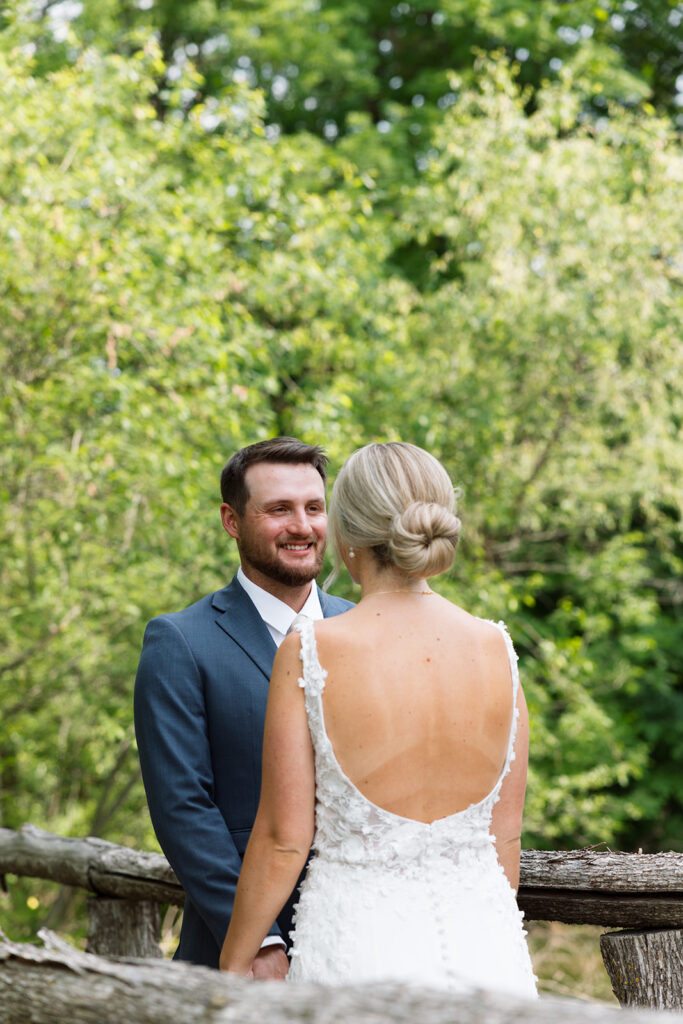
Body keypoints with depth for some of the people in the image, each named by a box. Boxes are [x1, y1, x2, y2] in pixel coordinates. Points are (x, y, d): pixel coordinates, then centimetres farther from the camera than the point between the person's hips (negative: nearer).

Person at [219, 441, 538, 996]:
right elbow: (506, 832, 5)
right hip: (483, 945, 3)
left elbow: (283, 838, -8)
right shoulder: (497, 650, -2)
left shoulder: (310, 654, -12)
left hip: (358, 950, -3)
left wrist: (234, 965, 5)